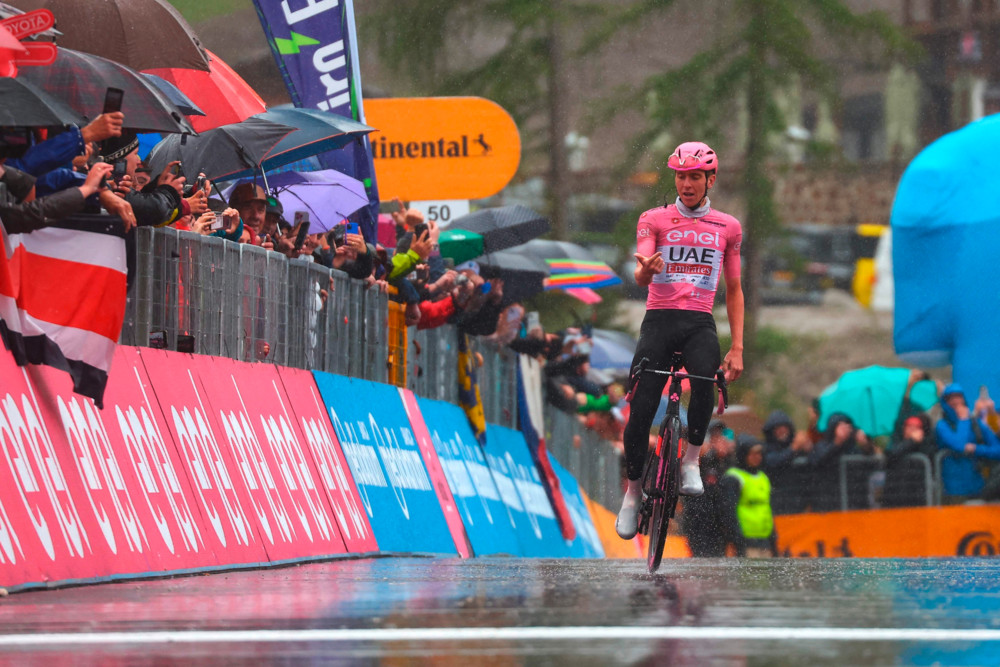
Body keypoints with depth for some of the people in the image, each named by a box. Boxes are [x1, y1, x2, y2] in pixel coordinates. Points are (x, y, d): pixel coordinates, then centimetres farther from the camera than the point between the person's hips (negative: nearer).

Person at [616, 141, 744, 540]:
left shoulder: (727, 227, 11)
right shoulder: (654, 220, 6)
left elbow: (733, 291, 15)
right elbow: (641, 277, -8)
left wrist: (737, 348, 7)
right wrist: (647, 268, -34)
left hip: (700, 324, 0)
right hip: (659, 320, 0)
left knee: (705, 380, -32)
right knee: (640, 410, -8)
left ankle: (691, 461, -13)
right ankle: (633, 490, 12)